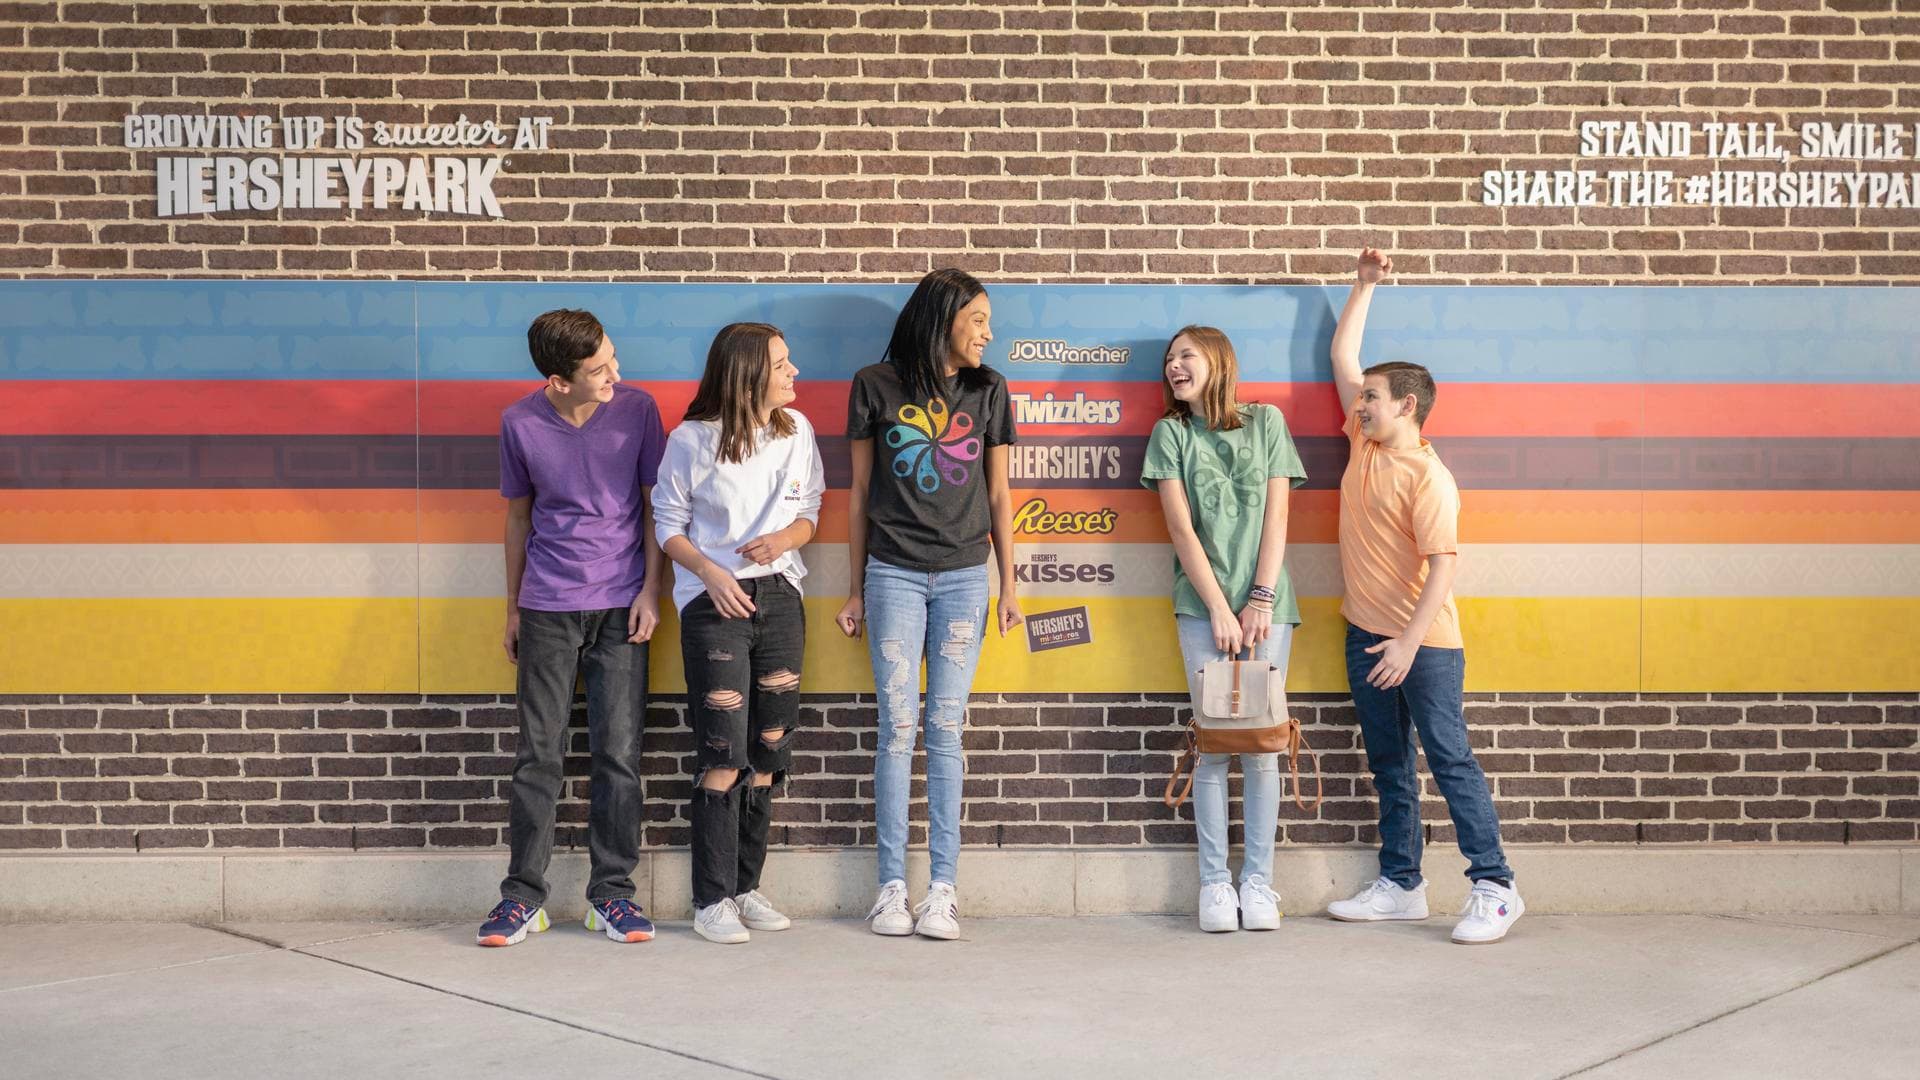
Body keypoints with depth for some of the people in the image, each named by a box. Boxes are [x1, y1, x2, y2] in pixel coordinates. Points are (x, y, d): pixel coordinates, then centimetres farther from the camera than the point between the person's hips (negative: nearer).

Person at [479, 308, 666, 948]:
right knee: (539, 755, 1)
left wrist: (650, 590, -4)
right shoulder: (521, 424, -3)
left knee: (619, 753, 1)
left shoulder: (636, 409, -4)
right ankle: (523, 895, 11)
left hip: (621, 605, 0)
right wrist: (512, 608, 13)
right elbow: (518, 516, 10)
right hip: (547, 607, 0)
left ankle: (612, 893, 11)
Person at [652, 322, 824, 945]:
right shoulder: (692, 441, -6)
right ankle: (712, 899, 1)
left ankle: (746, 887, 18)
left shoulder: (797, 432, 6)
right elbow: (668, 524, -1)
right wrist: (710, 572, -16)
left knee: (769, 750, 6)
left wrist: (785, 539, -10)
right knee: (723, 752, -8)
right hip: (713, 601, -5)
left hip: (780, 595, 5)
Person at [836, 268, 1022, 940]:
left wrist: (1009, 586, 8)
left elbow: (998, 494, 12)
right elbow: (859, 492, 8)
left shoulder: (988, 390, 9)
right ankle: (891, 886, 4)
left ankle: (943, 890, 2)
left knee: (945, 730, 0)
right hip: (894, 574, -1)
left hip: (964, 578, 1)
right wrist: (855, 590, 7)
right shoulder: (876, 386, 3)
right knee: (899, 727, -3)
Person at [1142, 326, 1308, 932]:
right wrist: (1219, 608, -7)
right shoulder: (1171, 432, 7)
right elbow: (1181, 528, 0)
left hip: (1265, 605, 0)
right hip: (1203, 605, 0)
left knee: (1261, 743, -2)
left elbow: (1276, 518, 4)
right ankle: (1215, 883, 2)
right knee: (1214, 743, -3)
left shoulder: (1266, 422, 9)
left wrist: (1261, 600, -6)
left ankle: (1257, 881, 4)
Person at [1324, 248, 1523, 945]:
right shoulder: (1364, 443, 7)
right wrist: (1366, 285, 12)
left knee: (1450, 759, -5)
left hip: (1422, 642, -8)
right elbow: (1343, 357, 15)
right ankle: (1401, 885, 20)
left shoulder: (1428, 477, -15)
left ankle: (1494, 887, 1)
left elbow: (1442, 566, -20)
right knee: (1389, 767, 12)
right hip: (1366, 633, 8)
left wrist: (1407, 644, -25)